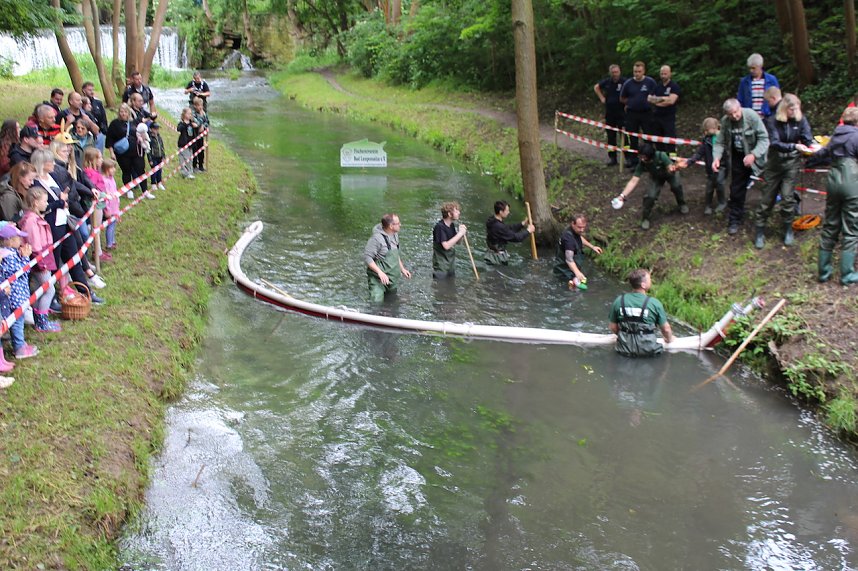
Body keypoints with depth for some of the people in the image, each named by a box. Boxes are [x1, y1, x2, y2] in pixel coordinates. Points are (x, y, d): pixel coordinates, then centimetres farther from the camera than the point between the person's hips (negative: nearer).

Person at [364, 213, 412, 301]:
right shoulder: (377, 238, -21)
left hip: (392, 279, 8)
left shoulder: (395, 235, 7)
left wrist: (402, 269, 18)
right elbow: (367, 257, -22)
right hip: (378, 279, -8)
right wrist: (380, 272, -29)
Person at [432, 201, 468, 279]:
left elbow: (457, 242, 13)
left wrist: (462, 232, -7)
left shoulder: (452, 225, 4)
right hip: (441, 266, -8)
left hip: (451, 264, 8)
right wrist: (459, 234, -26)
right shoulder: (439, 227, -22)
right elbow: (446, 246, -30)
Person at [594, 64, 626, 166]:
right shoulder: (607, 81, 4)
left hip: (622, 113, -5)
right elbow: (596, 87, 22)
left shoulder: (625, 82, -11)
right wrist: (601, 97, 12)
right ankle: (612, 158, 19)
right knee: (611, 137, 10)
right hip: (609, 113, 5)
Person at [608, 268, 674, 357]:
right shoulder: (654, 303, -12)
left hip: (624, 350, 3)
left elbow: (613, 327, 4)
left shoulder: (619, 301, -5)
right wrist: (669, 340, 19)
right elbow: (666, 329, -4)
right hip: (648, 351, -3)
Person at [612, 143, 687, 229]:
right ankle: (645, 218, 3)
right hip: (656, 177, 1)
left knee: (676, 186, -29)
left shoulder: (661, 156, -39)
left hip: (669, 174, -1)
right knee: (650, 196, -21)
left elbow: (670, 167, -39)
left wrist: (673, 168, -66)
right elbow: (633, 181, -34)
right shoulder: (641, 164, -32)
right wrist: (622, 195, -46)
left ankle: (682, 204, 3)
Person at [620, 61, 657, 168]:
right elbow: (622, 99, 11)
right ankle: (634, 162, 15)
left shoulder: (650, 82, -4)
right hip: (632, 114, 2)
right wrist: (632, 102, 3)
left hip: (646, 113, -2)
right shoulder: (628, 83, 0)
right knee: (633, 139, 6)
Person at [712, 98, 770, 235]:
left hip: (754, 157, -4)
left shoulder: (752, 116, -23)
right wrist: (716, 157, -20)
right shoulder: (725, 121, -9)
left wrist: (754, 155, -36)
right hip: (737, 157, 4)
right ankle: (734, 220, 20)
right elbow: (720, 142, -2)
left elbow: (764, 138, -23)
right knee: (736, 190, 9)